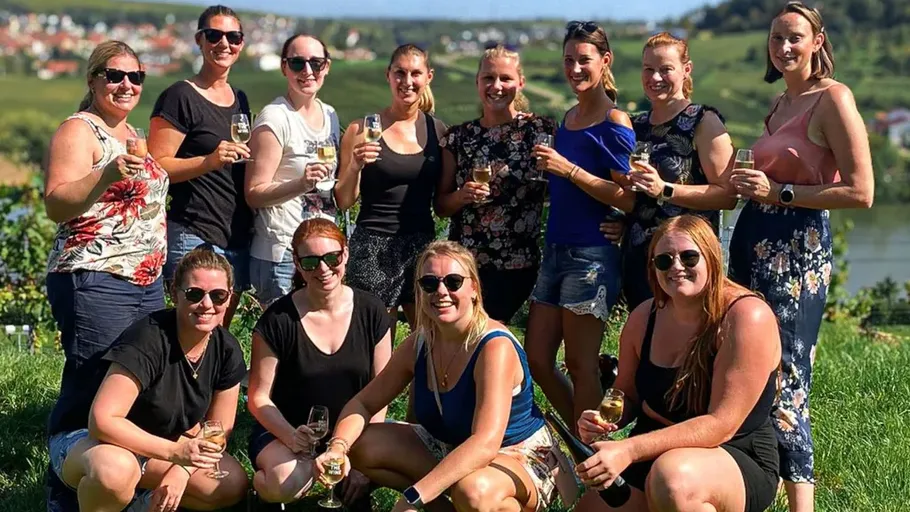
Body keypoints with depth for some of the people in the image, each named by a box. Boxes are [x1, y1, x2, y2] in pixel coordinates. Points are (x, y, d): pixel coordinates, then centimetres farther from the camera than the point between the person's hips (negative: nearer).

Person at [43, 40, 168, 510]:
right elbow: (56, 205, -17)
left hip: (146, 283, 9)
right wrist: (108, 175, -32)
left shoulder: (133, 135, 18)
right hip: (94, 284, -9)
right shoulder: (78, 130, -7)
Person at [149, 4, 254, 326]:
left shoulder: (239, 100, 17)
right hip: (194, 236, -8)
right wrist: (209, 161, -24)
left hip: (237, 238, 8)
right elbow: (156, 166, -12)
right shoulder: (180, 97, -6)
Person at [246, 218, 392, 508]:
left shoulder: (371, 313, -2)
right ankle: (260, 481, 2)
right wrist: (292, 438, -25)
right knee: (287, 484, -37)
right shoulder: (277, 321, -10)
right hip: (283, 432, -3)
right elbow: (259, 398, -6)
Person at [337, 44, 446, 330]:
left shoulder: (438, 131, 7)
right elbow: (343, 202, 0)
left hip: (422, 245, 4)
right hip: (374, 249, -3)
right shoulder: (363, 130, -3)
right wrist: (355, 166, -16)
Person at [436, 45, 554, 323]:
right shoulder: (457, 137, 6)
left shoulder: (542, 130, -1)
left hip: (516, 266, -2)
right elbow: (441, 206, 8)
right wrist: (463, 195, -9)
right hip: (463, 262, 2)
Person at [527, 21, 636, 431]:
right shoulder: (569, 118, 15)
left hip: (592, 254, -8)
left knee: (580, 365, -2)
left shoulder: (614, 123, -10)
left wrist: (569, 170, -21)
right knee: (537, 360, 9)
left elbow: (627, 199, -16)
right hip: (556, 250, 9)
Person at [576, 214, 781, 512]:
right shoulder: (644, 317, 2)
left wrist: (629, 451, -32)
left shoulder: (747, 318, -18)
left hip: (739, 463, -6)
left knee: (673, 477, -38)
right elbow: (627, 398, 14)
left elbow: (721, 425, -23)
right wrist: (599, 422, -12)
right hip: (653, 456, 7)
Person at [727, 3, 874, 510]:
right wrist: (750, 182, 8)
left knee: (784, 380, -8)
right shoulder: (781, 104, 15)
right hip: (754, 243, 9)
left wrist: (779, 192, -18)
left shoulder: (833, 98, -11)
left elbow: (861, 192, -18)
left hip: (798, 250, -9)